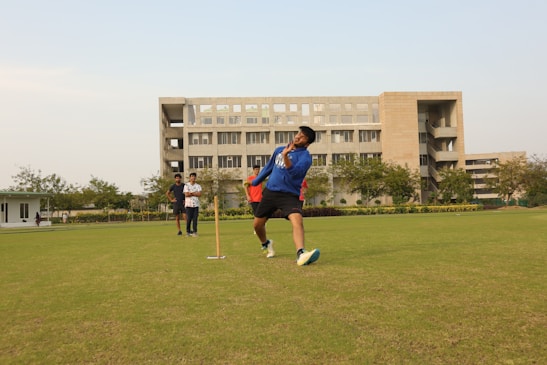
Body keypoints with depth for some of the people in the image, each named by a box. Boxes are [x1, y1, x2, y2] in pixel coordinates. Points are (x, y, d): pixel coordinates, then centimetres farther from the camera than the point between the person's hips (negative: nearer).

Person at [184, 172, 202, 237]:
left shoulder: (198, 186, 10)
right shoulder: (186, 185, 2)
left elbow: (200, 194, -4)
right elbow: (186, 194, -11)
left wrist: (191, 193, -8)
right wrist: (195, 193, -6)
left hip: (196, 204, 2)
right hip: (189, 204, -2)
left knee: (195, 218, -2)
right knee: (189, 218, -3)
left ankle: (195, 232, 1)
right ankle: (188, 231, 8)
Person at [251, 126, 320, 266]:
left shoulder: (305, 156, -9)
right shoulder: (279, 150, 9)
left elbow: (295, 172, -27)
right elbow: (268, 167, 26)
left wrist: (285, 156, -39)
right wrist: (255, 181, 35)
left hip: (289, 195, -5)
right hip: (269, 192, 5)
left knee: (297, 219, -31)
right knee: (257, 224, 11)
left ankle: (301, 254, -45)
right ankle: (266, 244, 42)